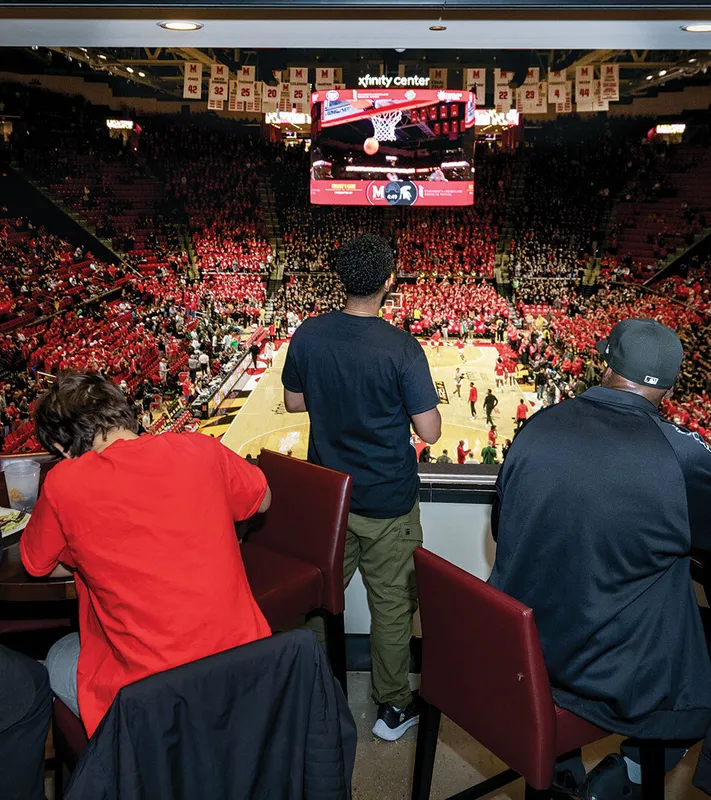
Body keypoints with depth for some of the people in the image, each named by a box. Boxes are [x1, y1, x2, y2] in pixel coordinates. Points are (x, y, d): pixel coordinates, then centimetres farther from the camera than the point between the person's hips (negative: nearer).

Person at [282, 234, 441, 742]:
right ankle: (393, 708, 28)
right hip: (388, 502, -4)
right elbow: (429, 431, -18)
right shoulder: (402, 348, -21)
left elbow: (294, 402, 5)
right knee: (392, 605, 12)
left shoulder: (308, 335, -7)